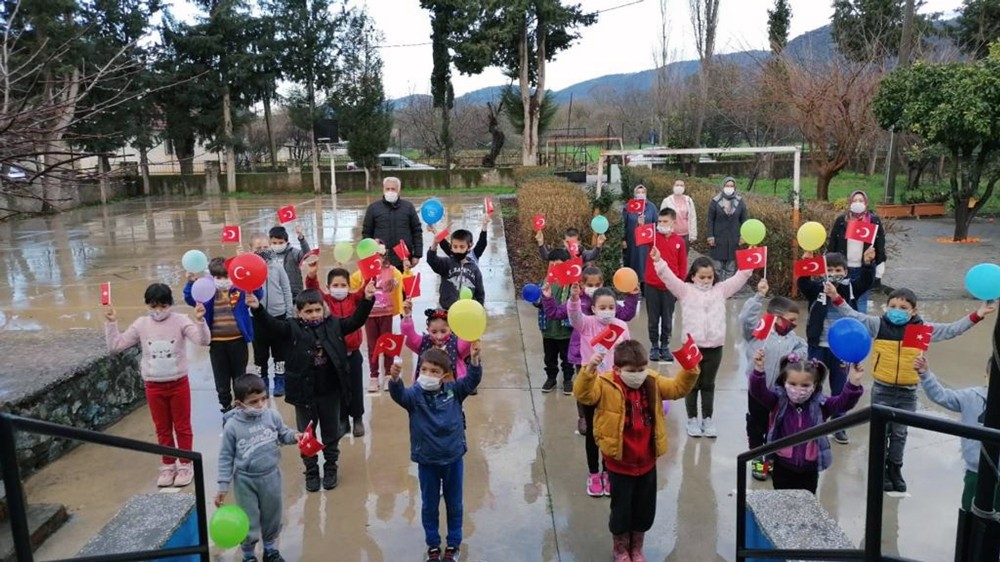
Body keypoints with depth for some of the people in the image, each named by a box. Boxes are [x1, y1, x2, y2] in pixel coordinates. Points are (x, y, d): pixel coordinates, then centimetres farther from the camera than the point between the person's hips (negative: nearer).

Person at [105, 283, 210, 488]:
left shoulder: (180, 321, -10)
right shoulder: (141, 324, -2)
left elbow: (203, 341, -22)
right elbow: (115, 346, 0)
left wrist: (200, 321, -37)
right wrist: (111, 323, -8)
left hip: (179, 384, -2)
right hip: (153, 386, 3)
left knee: (182, 426, 10)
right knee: (162, 429, 15)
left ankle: (186, 465, 24)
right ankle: (168, 465, 29)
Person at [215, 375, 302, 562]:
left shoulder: (272, 416, -13)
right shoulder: (232, 426, -19)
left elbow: (283, 435, 5)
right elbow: (226, 458, -9)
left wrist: (294, 436, -19)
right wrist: (223, 486, -7)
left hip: (271, 477, 3)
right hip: (245, 481, -3)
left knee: (272, 517, 20)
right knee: (248, 521, 10)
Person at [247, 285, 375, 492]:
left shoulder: (334, 325, 0)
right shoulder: (293, 328, -5)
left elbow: (356, 320, -6)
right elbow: (272, 325, -18)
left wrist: (367, 300, -20)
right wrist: (257, 309, -35)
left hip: (330, 391, 1)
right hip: (304, 392, -1)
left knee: (331, 432, 15)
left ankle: (330, 468, 33)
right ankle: (311, 471, 29)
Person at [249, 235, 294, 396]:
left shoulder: (277, 266, -4)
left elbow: (287, 290, 1)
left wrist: (289, 313, 2)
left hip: (278, 315, 1)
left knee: (280, 350, 12)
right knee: (260, 351, 12)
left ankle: (280, 380, 27)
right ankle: (262, 381, 28)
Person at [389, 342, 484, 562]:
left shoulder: (453, 391, -7)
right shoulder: (415, 394, -13)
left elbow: (472, 380, -14)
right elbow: (398, 394, -31)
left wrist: (474, 359, -31)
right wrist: (394, 378, -52)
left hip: (453, 457, 1)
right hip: (427, 460, -1)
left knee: (454, 504, 17)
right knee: (429, 505, 15)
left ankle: (454, 543, 36)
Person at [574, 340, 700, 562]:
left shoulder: (652, 383, -4)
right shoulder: (607, 386, -19)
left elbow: (678, 388, 0)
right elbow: (583, 394, -34)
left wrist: (690, 370, -19)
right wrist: (589, 370, -51)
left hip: (647, 462, 5)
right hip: (619, 464, -4)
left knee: (645, 510, 19)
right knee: (621, 508, 13)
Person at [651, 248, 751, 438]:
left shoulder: (721, 289, 8)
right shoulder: (685, 290, -1)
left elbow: (739, 278, 3)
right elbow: (668, 277, -12)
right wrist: (658, 261, -27)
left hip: (714, 347, 2)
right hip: (692, 346, -2)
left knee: (708, 385, 14)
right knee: (692, 385, 10)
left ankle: (708, 419, 25)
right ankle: (692, 419, 22)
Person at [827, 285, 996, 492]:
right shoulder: (879, 325, -7)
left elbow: (951, 330, 2)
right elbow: (854, 316, -13)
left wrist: (976, 316, -6)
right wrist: (837, 299, -25)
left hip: (908, 392, 2)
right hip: (882, 390, -2)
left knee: (899, 433, 15)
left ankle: (895, 469, 31)